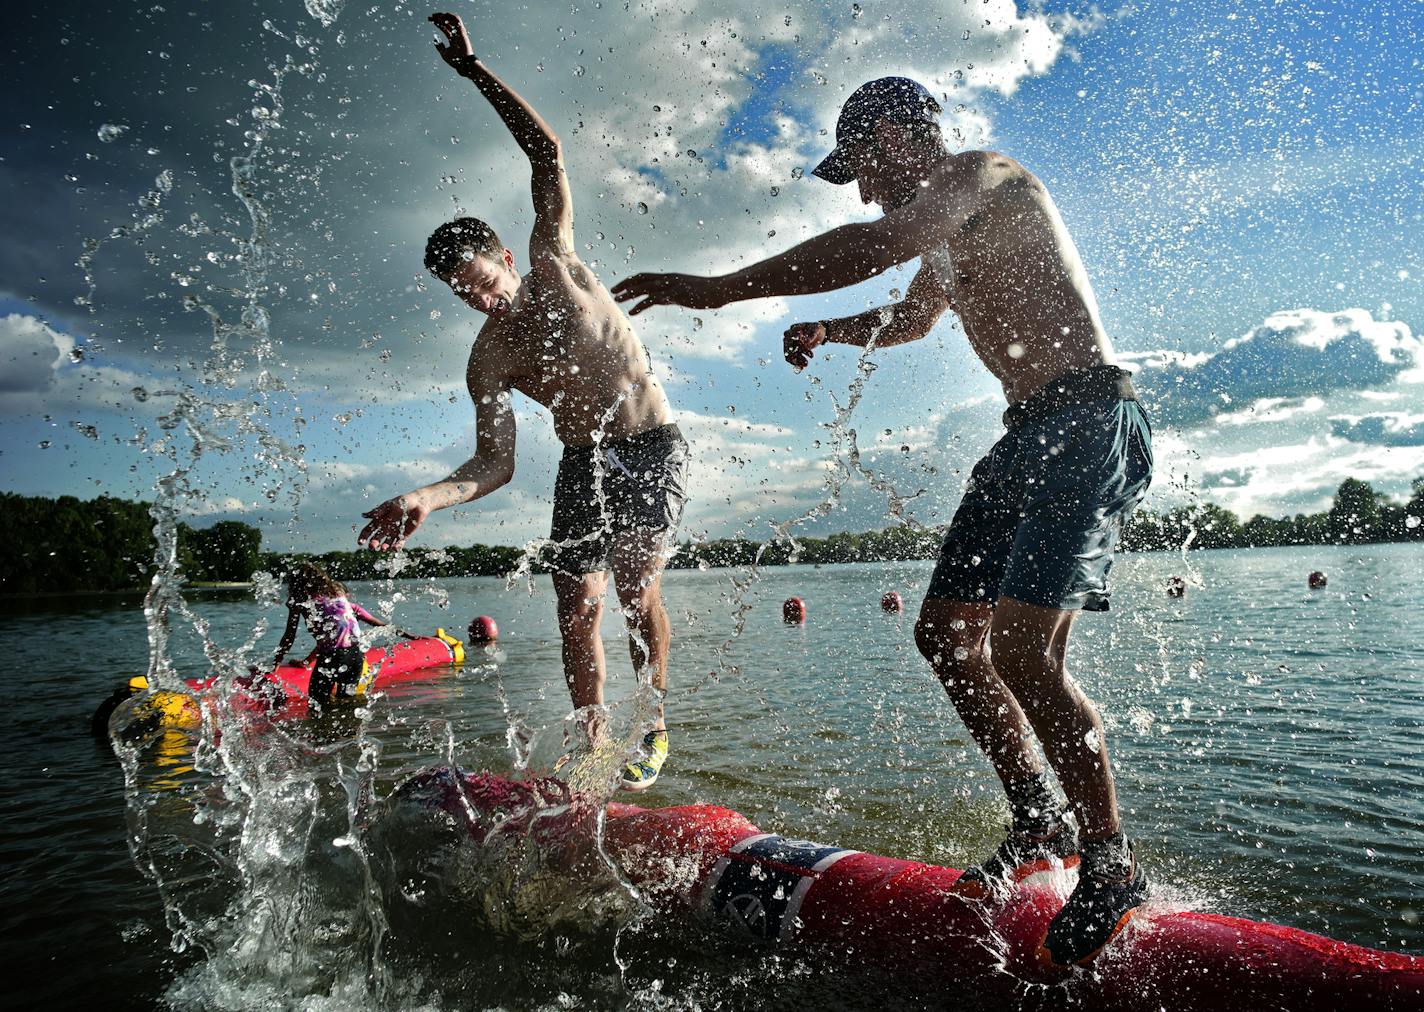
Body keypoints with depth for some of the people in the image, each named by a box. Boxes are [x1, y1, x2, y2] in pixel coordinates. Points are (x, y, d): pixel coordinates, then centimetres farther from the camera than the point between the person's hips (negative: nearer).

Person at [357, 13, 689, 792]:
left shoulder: (553, 262, -5)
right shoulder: (489, 360, -3)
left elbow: (547, 154, -13)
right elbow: (494, 465, -6)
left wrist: (474, 70, -19)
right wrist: (429, 498, -23)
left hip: (653, 448, -2)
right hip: (582, 464, 3)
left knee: (635, 579, -17)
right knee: (577, 609, -4)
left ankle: (654, 721, 1)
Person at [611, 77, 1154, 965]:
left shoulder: (984, 174, -8)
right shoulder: (947, 233, 22)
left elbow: (875, 248, -27)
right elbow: (914, 315, 41)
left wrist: (718, 289, -24)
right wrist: (832, 332, 23)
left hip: (1088, 419, -10)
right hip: (1031, 433, 10)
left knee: (1022, 653, -19)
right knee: (945, 632, 5)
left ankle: (1112, 861, 1)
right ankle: (1040, 823, 19)